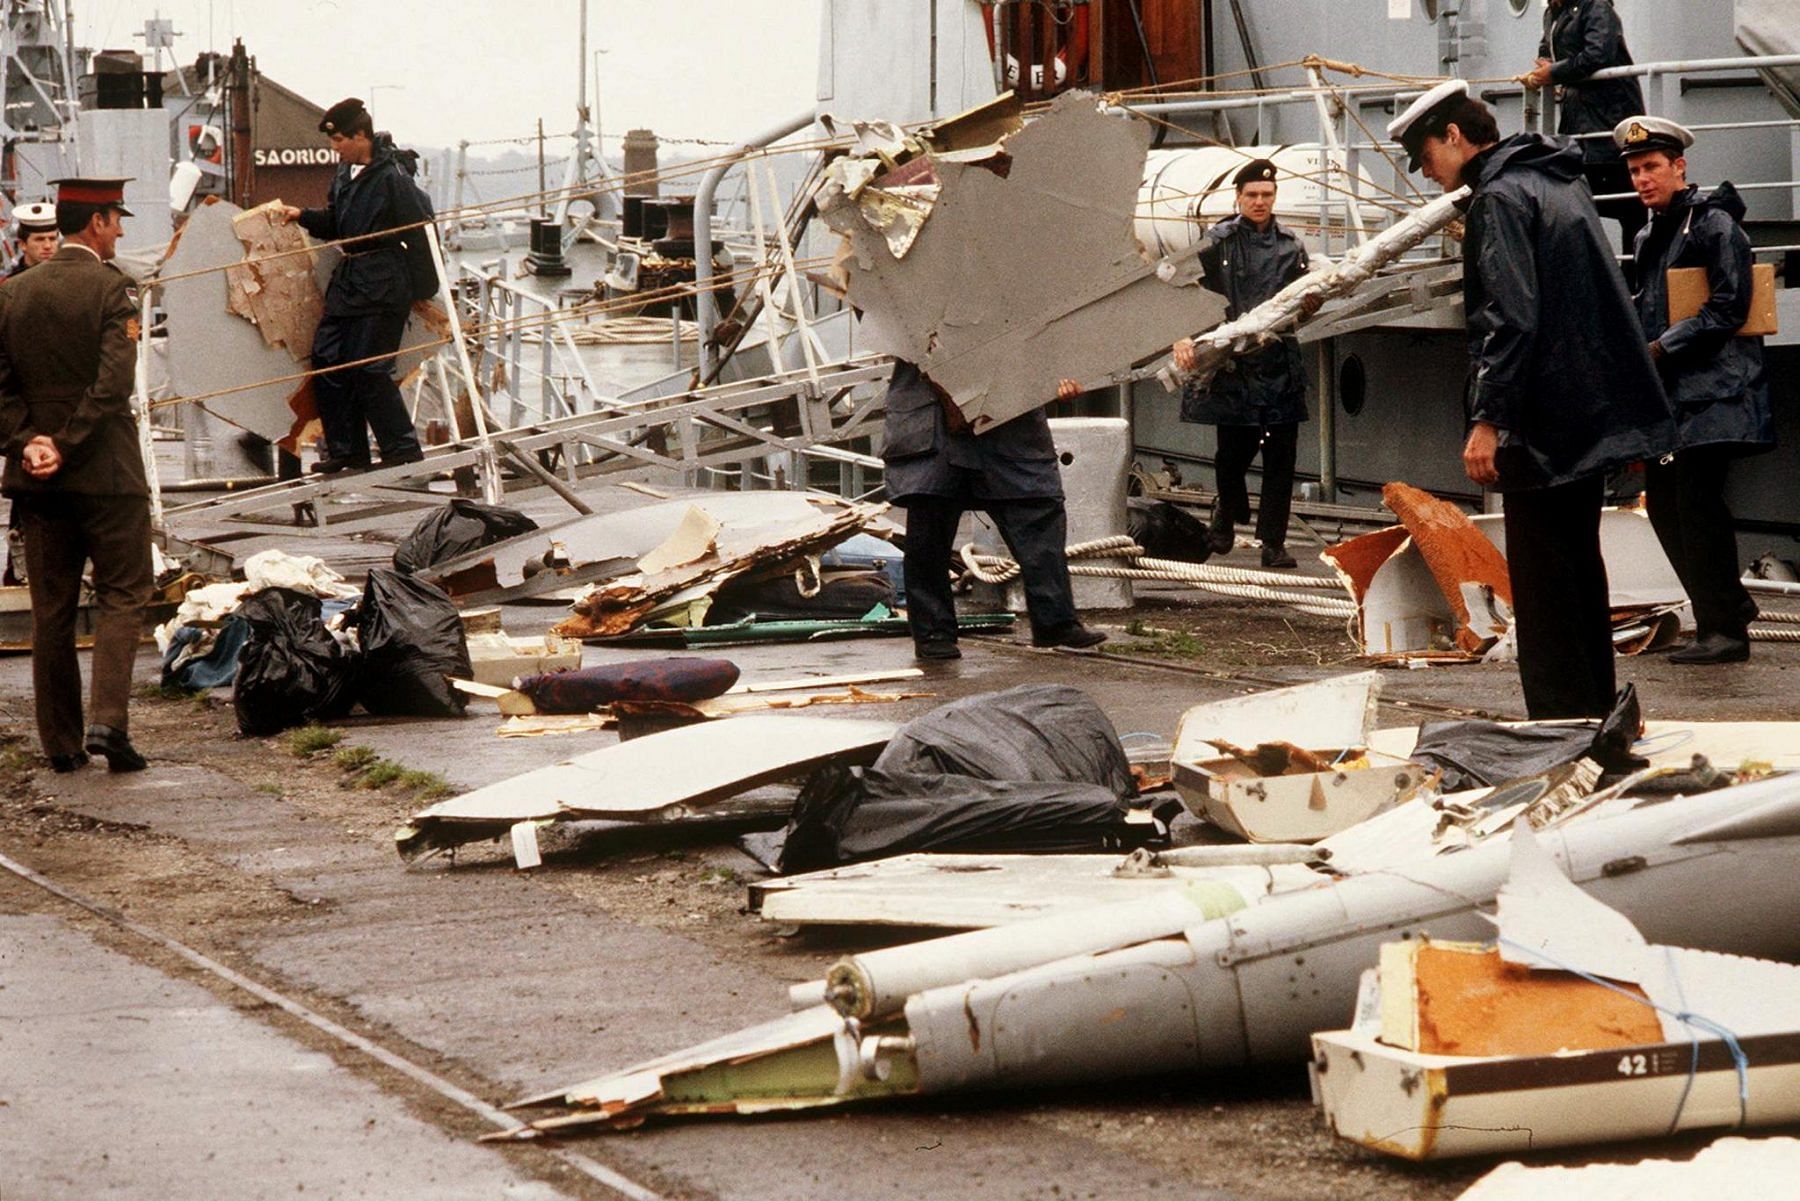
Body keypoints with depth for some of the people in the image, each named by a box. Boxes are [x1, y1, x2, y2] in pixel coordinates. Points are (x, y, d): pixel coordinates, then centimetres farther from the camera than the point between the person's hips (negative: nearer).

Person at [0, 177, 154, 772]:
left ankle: (61, 740, 12)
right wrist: (67, 447, -14)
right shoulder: (111, 289, -10)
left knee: (51, 608, 10)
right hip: (106, 473, -5)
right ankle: (108, 721, -13)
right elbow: (113, 384, -19)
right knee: (122, 594, 3)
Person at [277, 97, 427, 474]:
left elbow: (421, 232, -14)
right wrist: (303, 216, 4)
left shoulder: (392, 178, -15)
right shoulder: (345, 172, 10)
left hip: (382, 287, -9)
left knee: (368, 369, -9)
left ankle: (403, 450, 2)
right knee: (326, 360, 7)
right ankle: (346, 451, 15)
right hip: (347, 280, 9)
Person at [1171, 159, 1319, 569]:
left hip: (1281, 364, 3)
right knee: (1233, 452, 2)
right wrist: (1184, 337, -24)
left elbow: (1305, 302, 20)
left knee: (1280, 457, 1)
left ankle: (1273, 543, 8)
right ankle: (1228, 512, 31)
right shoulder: (1219, 243, 1)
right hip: (1232, 365, -3)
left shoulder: (1290, 246, 12)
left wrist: (1311, 301, -4)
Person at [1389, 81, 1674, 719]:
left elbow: (1510, 319, -23)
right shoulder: (1560, 182, 17)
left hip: (1546, 422, -10)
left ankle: (1560, 719, -7)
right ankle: (1595, 710, 23)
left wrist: (1488, 418, -24)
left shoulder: (1500, 198, -13)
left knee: (1541, 577, -7)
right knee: (1579, 564, 17)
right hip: (1594, 417, 10)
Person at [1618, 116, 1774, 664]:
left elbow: (1729, 308, -14)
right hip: (1665, 392, 9)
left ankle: (1725, 629, -8)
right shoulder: (1649, 236, 19)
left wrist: (1661, 349, -15)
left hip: (1710, 392, -9)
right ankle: (1728, 603, 21)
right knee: (1664, 502, 8)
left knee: (1698, 503, -13)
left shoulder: (1714, 224, -8)